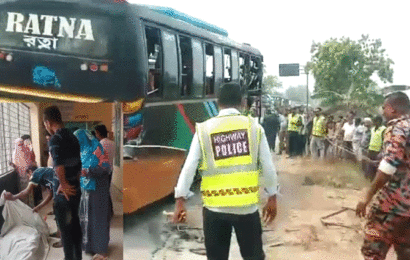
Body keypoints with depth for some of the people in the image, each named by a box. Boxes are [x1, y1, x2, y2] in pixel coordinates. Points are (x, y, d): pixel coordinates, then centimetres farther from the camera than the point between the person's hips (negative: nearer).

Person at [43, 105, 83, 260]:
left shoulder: (55, 139, -16)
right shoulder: (73, 137, 9)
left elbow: (58, 165, -30)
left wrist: (64, 185, -19)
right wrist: (75, 181, 16)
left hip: (64, 193, -8)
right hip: (76, 189, 8)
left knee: (65, 229, 5)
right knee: (75, 225, 18)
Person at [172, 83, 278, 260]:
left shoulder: (204, 129, -1)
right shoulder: (254, 127, 0)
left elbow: (189, 167, -6)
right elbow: (268, 166, 1)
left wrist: (180, 200, -1)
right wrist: (272, 198, 11)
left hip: (215, 207, 0)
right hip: (247, 205, 0)